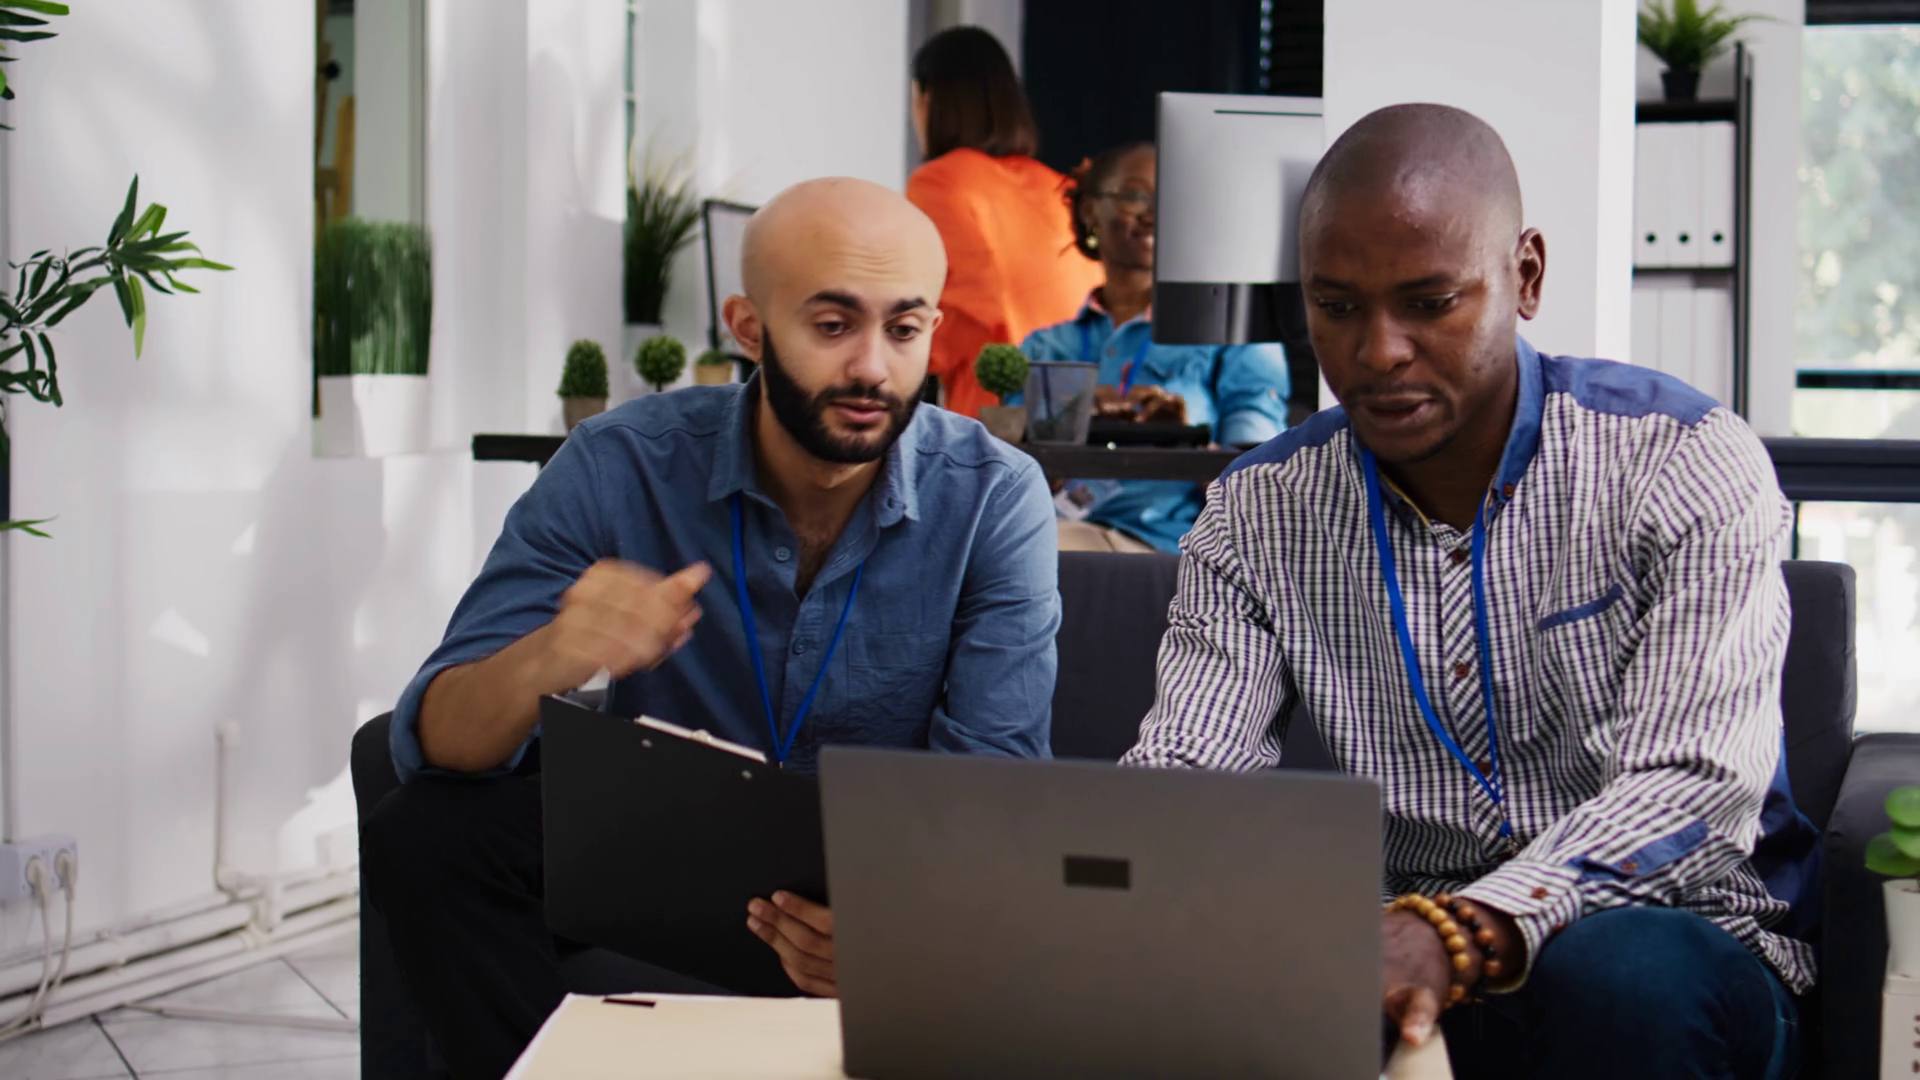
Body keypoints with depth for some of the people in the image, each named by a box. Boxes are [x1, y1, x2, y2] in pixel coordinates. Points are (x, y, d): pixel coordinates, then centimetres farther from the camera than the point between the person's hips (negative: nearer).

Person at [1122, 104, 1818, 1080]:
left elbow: (1697, 789, -19)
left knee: (1619, 970, -38)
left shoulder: (1684, 463, -8)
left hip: (1676, 944, -2)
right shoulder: (1257, 513, 5)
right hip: (1408, 962, 3)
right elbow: (1181, 766, -3)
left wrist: (1465, 930, -38)